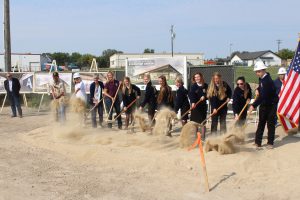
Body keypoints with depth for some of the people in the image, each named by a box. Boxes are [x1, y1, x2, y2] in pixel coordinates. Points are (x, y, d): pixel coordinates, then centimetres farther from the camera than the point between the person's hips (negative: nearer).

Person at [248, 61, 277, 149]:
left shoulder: (267, 80, -26)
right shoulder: (262, 78, 2)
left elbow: (263, 96, -33)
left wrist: (253, 105, -37)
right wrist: (258, 89, 4)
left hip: (271, 105, -9)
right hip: (263, 104, 9)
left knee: (270, 124, 1)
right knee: (261, 123, 9)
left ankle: (270, 143, 11)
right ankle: (258, 142, 14)